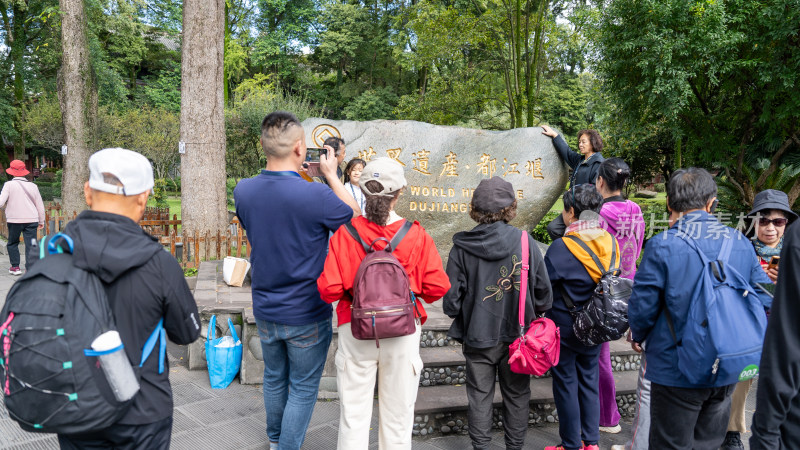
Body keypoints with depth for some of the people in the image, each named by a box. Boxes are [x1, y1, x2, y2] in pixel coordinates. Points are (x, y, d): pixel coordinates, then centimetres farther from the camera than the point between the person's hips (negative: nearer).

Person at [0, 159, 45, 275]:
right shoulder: (33, 186, 5)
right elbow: (40, 205, 9)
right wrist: (41, 221, 18)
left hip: (14, 220, -1)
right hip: (31, 220, 1)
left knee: (12, 243, 18)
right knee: (31, 245, 1)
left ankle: (15, 267, 21)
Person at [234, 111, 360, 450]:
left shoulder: (243, 191, -9)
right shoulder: (316, 196, -26)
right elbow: (356, 218, -8)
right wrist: (331, 175, -1)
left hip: (265, 311, 6)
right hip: (307, 314, -6)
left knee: (274, 377, 26)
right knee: (303, 388, 13)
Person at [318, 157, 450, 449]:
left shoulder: (345, 233, -9)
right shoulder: (416, 235, -9)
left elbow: (329, 289, -12)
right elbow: (437, 287, -9)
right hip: (403, 333, 0)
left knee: (353, 414, 14)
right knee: (397, 416, 16)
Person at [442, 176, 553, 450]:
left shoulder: (462, 248, -13)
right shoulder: (525, 242, -12)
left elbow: (452, 302, -10)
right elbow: (543, 294, -5)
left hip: (478, 337, -1)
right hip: (517, 335, 1)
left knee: (480, 396, 15)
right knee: (517, 396, 19)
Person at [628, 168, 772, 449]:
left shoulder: (662, 246, -18)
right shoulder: (740, 243, -2)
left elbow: (642, 308, -14)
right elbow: (764, 301, 3)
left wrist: (639, 336, 7)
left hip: (676, 371, -5)